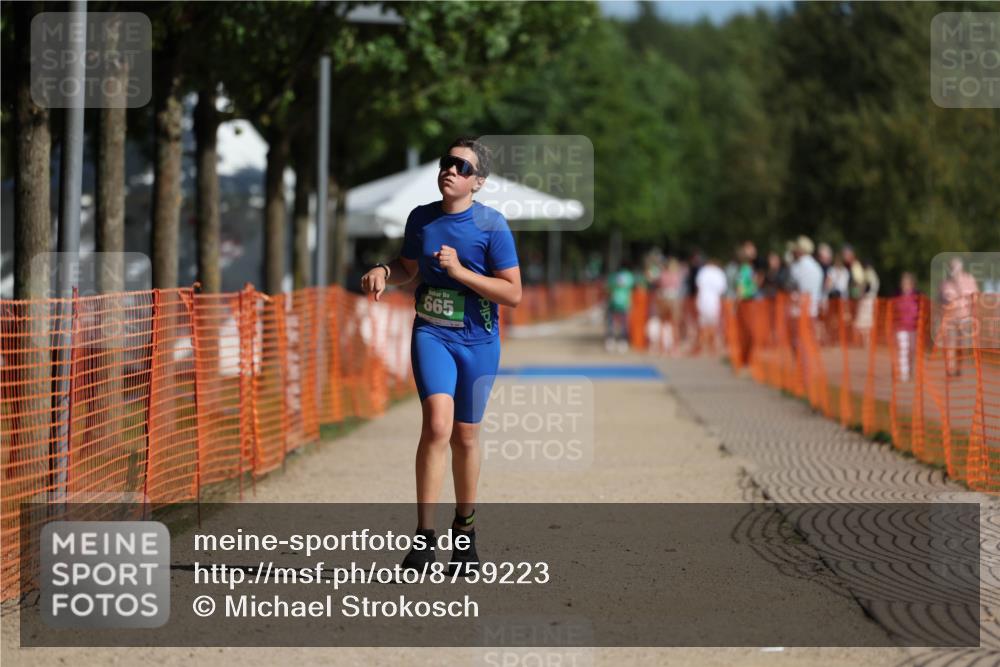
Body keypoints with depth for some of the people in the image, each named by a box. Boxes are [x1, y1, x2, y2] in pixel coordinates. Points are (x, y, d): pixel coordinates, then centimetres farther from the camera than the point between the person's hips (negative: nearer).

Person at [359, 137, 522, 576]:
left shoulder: (492, 225, -9)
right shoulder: (421, 218, 4)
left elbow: (513, 293, -11)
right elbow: (409, 267, 22)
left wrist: (460, 272, -21)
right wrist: (384, 272, -1)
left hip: (477, 341, -1)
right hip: (431, 333, 1)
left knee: (464, 435, 9)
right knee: (438, 424, -19)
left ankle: (464, 528, 29)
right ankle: (423, 537, -19)